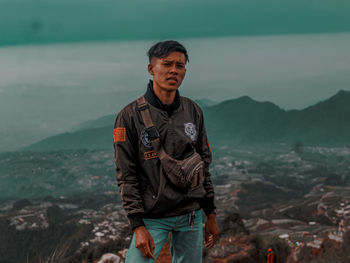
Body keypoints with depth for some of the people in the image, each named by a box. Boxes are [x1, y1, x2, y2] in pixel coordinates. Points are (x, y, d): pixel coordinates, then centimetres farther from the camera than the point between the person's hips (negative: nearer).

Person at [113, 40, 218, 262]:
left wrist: (211, 214, 11)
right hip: (153, 218, -4)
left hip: (191, 215, 4)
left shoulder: (193, 111, 5)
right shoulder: (131, 116, -8)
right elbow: (126, 176, -9)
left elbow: (204, 164, 12)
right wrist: (138, 226, -14)